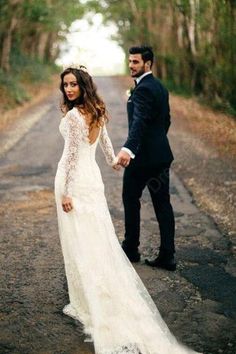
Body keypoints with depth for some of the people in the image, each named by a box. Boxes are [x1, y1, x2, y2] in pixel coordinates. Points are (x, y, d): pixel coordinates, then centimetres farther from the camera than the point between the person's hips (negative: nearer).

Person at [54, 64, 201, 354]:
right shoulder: (96, 112, 9)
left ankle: (88, 305, 7)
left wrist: (64, 192, -16)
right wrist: (113, 161, 41)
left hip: (74, 180, -8)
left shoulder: (72, 115, -16)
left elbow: (71, 154, -18)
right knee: (99, 239, 12)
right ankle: (100, 301, 22)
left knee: (80, 244, -1)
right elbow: (104, 141, 22)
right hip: (93, 178, 8)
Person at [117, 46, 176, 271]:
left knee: (131, 200, 9)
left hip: (142, 157, -9)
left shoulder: (143, 89, -16)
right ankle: (167, 256, 9)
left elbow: (139, 122, -32)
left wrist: (128, 149, -45)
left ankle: (131, 249, 21)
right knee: (162, 204, 6)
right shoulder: (160, 87, 13)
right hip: (161, 155, 9)